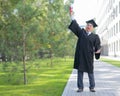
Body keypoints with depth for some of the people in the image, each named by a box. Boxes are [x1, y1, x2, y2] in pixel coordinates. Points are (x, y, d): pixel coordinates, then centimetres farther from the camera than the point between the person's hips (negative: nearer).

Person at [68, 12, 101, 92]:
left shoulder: (95, 37, 5)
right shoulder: (81, 32, 9)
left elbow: (98, 46, -1)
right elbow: (75, 25, 3)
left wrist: (98, 50, -24)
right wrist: (72, 16, -5)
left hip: (89, 57, -1)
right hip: (80, 56, 1)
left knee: (90, 72, 4)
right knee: (80, 72, 4)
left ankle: (92, 87, 16)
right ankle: (80, 87, 10)